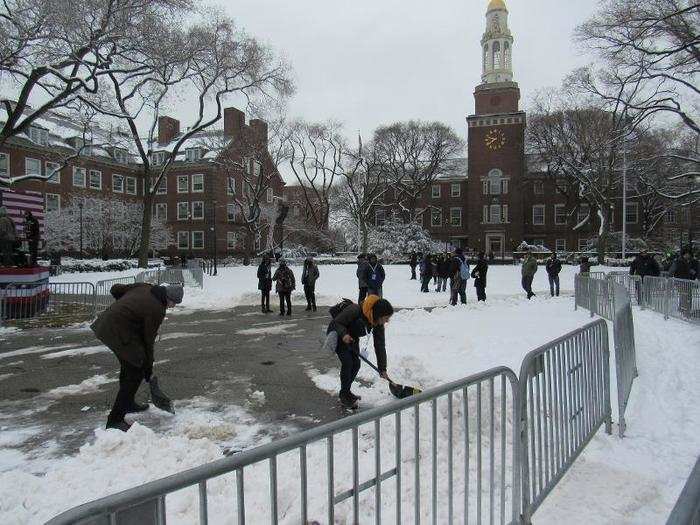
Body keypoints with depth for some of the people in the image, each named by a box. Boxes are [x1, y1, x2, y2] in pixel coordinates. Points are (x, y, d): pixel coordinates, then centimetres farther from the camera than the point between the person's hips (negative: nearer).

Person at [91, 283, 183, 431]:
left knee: (128, 366, 24)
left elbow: (115, 289, 9)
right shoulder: (156, 310, -18)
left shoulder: (143, 287, 2)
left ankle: (128, 404, 42)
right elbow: (148, 341, -10)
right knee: (135, 373, -3)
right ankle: (115, 420, 2)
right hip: (119, 333, -10)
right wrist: (148, 368, 1)